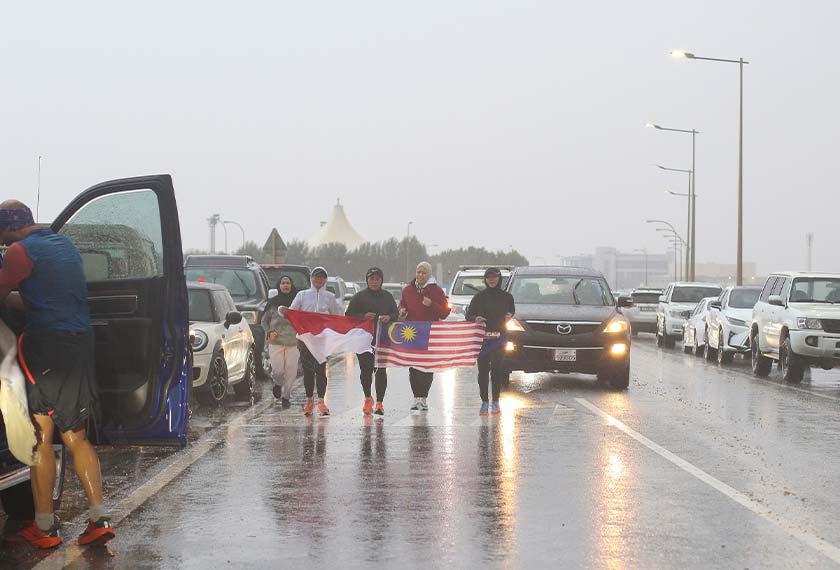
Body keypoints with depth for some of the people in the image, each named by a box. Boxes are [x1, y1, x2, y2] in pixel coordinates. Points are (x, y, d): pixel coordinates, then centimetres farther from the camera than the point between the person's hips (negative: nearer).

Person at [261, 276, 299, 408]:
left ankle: (286, 396, 9)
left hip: (293, 341, 0)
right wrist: (269, 332, -3)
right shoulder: (272, 302, 7)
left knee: (291, 370, -4)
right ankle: (278, 384, 28)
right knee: (278, 370, -5)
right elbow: (264, 320, 15)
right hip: (276, 341, 0)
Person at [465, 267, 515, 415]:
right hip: (482, 337, 1)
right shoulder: (479, 297, 6)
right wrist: (475, 318, -13)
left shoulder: (506, 297, 8)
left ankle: (495, 401, 3)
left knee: (496, 368, -6)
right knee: (483, 369, 2)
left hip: (498, 337, -1)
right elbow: (468, 315, 9)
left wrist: (509, 316, 2)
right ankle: (484, 401, 10)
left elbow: (512, 310, 24)